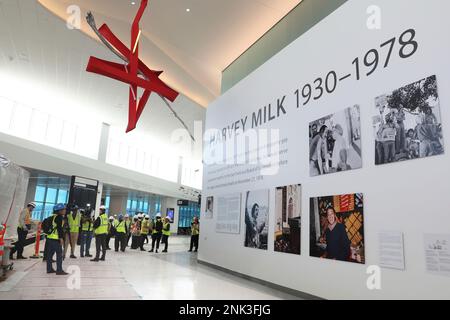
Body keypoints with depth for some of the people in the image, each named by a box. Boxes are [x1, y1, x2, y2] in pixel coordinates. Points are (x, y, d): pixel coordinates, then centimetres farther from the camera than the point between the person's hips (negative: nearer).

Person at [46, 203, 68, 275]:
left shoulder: (53, 217, 17)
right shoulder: (59, 217, -11)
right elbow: (59, 228, -18)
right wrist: (61, 237, -18)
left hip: (50, 237, 10)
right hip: (56, 239, -10)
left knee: (50, 254, 14)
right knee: (59, 254, -5)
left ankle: (49, 269, 22)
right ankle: (59, 270, -4)